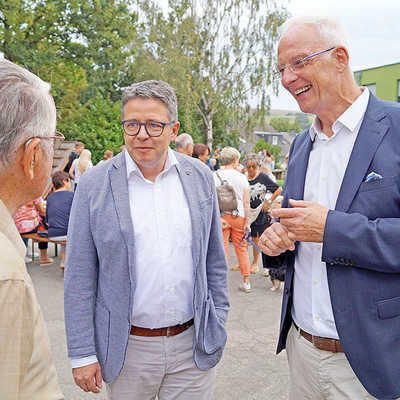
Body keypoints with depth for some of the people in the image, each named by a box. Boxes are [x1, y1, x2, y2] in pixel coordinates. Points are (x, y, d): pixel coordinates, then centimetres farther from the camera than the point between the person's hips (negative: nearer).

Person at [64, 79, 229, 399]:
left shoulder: (200, 177, 0)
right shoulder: (94, 184, -7)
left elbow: (214, 260, 7)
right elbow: (80, 276, -5)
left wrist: (218, 327, 7)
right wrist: (82, 353, -5)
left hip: (193, 345, 2)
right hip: (127, 348, -1)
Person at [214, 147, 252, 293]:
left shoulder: (215, 175, -5)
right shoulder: (242, 177, -1)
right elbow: (246, 202, -2)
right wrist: (247, 221, 2)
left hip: (222, 215, -1)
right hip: (239, 216, 1)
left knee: (222, 248, 5)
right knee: (241, 248, 11)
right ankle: (246, 282, 18)